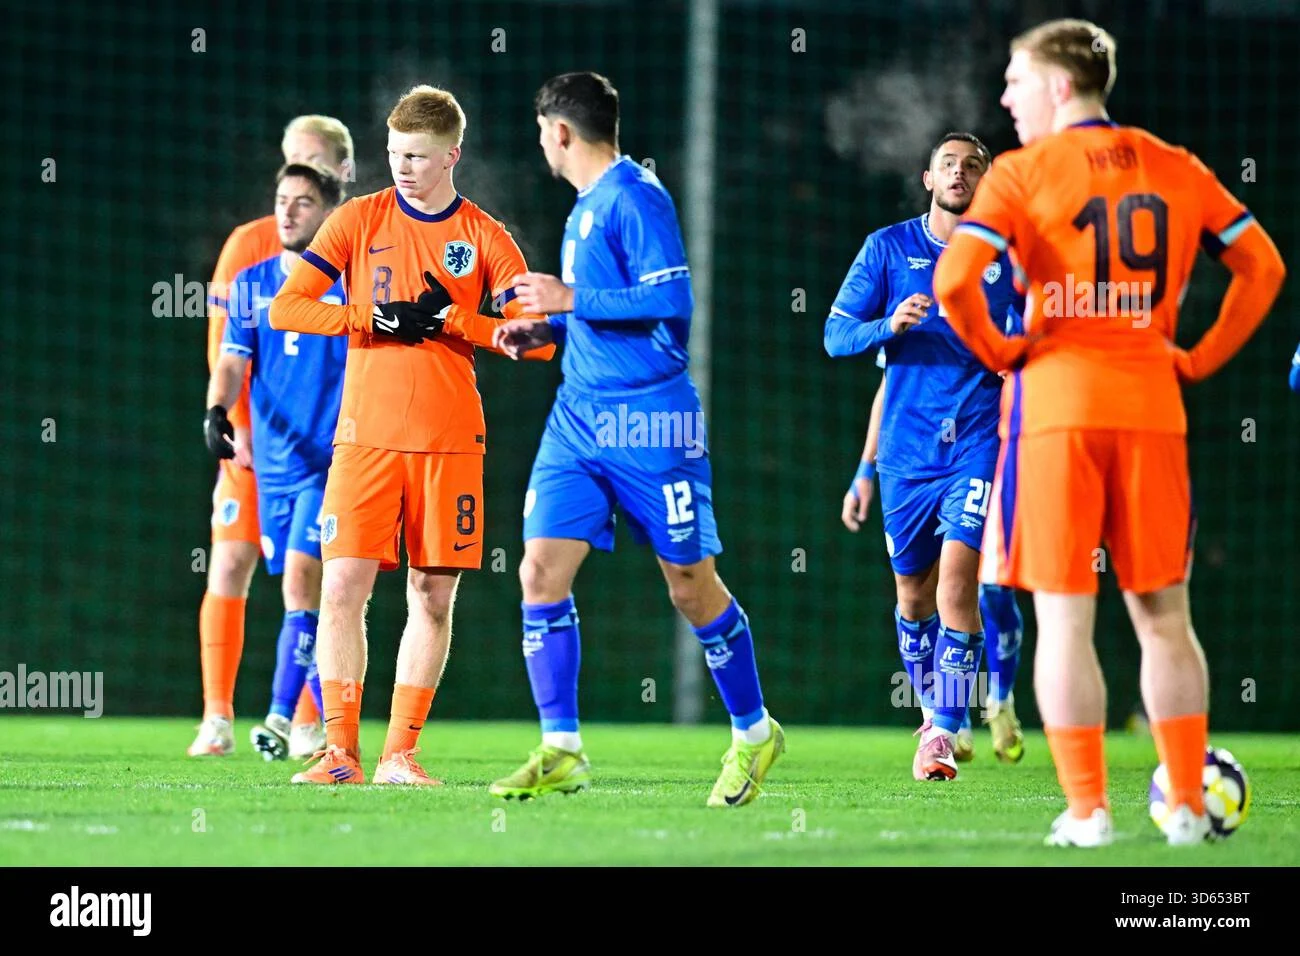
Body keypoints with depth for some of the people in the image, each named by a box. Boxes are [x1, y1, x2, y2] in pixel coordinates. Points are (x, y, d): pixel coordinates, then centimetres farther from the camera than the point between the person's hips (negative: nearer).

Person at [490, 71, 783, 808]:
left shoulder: (634, 197, -11)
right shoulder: (586, 207, 16)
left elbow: (672, 301, -19)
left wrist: (572, 300, -17)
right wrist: (548, 329, 12)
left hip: (649, 419, -8)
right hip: (580, 414, 8)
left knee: (692, 586, 1)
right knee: (542, 571, -5)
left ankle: (755, 732, 18)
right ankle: (562, 752, -4)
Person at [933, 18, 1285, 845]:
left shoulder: (1024, 173, -3)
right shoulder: (1175, 170, 10)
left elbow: (954, 281, -16)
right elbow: (1263, 264, 11)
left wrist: (999, 351, 0)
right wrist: (1202, 359, 12)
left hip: (1056, 403, -3)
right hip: (1151, 405, 3)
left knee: (1065, 618, 1)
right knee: (1163, 615, 11)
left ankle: (1088, 811, 0)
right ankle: (1189, 806, 10)